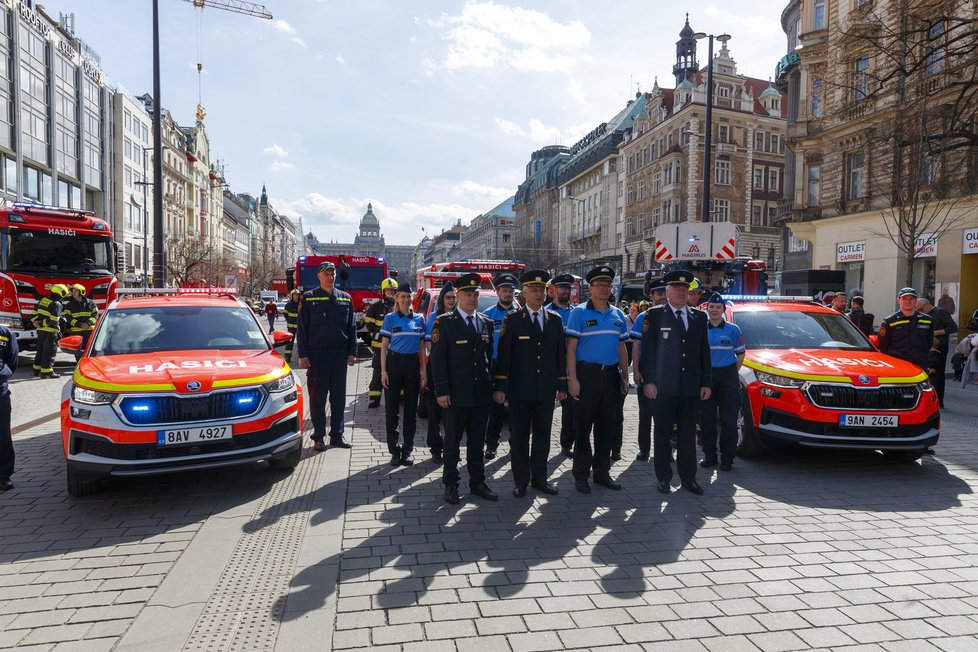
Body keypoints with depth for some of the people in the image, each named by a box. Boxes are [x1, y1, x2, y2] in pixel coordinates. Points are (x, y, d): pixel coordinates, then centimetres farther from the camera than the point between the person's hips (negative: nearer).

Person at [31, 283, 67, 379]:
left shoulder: (43, 300, 11)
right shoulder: (56, 304, -15)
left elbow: (34, 313, 14)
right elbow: (53, 320, -22)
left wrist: (35, 322, 6)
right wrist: (41, 323, -12)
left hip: (41, 330, 8)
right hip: (51, 331, -8)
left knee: (40, 350, 18)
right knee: (49, 352, -2)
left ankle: (37, 370, 25)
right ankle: (46, 371, -2)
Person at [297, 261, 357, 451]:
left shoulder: (345, 298, 10)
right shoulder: (309, 298, 1)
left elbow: (351, 327, 11)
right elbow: (302, 328, -1)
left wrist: (352, 352, 4)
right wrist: (303, 355, -7)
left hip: (340, 354, 3)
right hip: (317, 354, -3)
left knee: (339, 396, 7)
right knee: (317, 396, 2)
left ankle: (337, 434, 17)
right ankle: (318, 437, 11)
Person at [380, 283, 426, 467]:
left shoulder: (419, 319, 9)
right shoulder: (390, 318, 1)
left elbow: (421, 347, 12)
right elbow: (384, 346, 0)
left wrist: (423, 371, 5)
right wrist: (383, 371, -8)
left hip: (413, 364, 3)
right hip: (394, 362, -2)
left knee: (411, 409, 5)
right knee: (392, 408, -1)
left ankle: (407, 450, 14)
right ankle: (394, 450, 8)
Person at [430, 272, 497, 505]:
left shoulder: (487, 323, 10)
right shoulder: (444, 322, -4)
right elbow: (437, 358, -7)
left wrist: (491, 385, 10)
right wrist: (442, 391, -12)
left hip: (482, 394, 4)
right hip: (456, 395, -4)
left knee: (477, 442, 13)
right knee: (453, 442, 6)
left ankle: (477, 483, 23)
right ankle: (451, 485, 17)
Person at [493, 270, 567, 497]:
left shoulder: (555, 320, 8)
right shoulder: (512, 319, -2)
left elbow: (561, 354, 10)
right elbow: (503, 355, -5)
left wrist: (562, 385, 7)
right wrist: (499, 387, -9)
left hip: (546, 390, 3)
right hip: (519, 389, -3)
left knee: (542, 435, 10)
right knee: (519, 437, 4)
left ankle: (539, 478, 22)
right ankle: (521, 481, 15)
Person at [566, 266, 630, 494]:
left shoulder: (618, 315, 12)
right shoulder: (580, 312, -3)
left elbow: (621, 348, 16)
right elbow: (571, 347, -7)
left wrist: (625, 377, 11)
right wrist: (573, 379, -14)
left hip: (611, 375, 5)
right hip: (587, 374, -5)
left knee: (608, 426, 10)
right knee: (584, 426, 1)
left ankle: (602, 472, 22)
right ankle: (581, 475, 11)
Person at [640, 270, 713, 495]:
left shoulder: (699, 317, 12)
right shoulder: (655, 315, 1)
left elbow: (705, 351, 12)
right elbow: (648, 349, -3)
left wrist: (706, 382, 6)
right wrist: (648, 380, -10)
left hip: (691, 386, 3)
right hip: (664, 386, -3)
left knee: (688, 434, 9)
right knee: (663, 433, 5)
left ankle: (688, 477, 19)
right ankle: (663, 477, 15)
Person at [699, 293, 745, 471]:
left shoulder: (733, 329, 4)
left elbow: (740, 353, 7)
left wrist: (732, 374, 1)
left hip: (728, 376, -1)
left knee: (728, 420, -2)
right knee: (706, 419, 3)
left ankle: (727, 458, 7)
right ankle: (709, 455, 14)